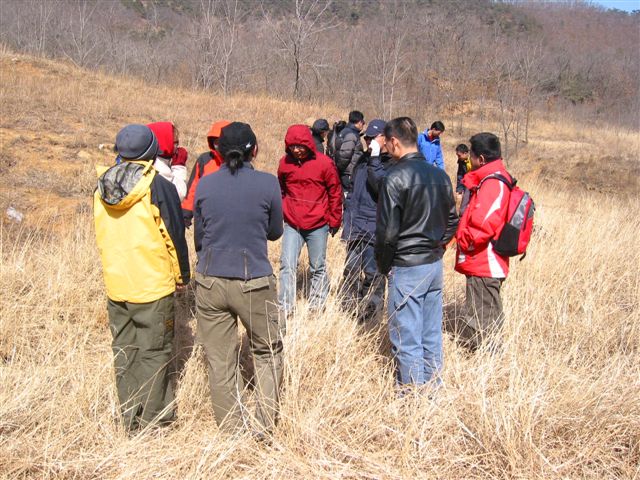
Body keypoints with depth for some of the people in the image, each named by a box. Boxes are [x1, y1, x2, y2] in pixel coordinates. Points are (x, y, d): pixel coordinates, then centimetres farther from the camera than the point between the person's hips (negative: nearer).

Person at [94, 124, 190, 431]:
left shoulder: (102, 188, 5)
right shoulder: (158, 187, -12)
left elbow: (103, 236, 14)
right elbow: (175, 235, -9)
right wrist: (182, 275, 2)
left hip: (115, 285, 5)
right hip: (153, 285, -5)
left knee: (124, 351, 14)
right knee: (154, 351, 5)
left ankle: (129, 417, 23)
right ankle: (151, 418, 10)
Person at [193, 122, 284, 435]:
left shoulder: (205, 184, 0)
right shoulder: (267, 183, -7)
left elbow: (198, 236, 10)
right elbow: (275, 232, 6)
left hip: (210, 282, 2)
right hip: (254, 282, -2)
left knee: (219, 360, 11)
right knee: (267, 352, 17)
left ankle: (232, 429, 20)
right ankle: (265, 424, 18)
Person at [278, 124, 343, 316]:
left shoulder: (324, 163, -8)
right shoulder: (285, 162, 1)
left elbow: (335, 193, -1)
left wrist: (335, 221, 2)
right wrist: (279, 214, 13)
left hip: (318, 225, -2)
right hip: (292, 225, 2)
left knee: (318, 268, 11)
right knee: (287, 266, -1)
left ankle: (317, 306, 26)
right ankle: (285, 308, 7)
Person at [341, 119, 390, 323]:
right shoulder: (363, 159, 15)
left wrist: (374, 160, -20)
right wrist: (348, 212, 19)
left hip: (375, 228, -7)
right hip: (355, 226, 7)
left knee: (373, 273, -2)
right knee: (351, 270, 13)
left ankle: (369, 313, 11)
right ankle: (347, 310, 25)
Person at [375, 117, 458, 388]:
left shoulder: (395, 178, -15)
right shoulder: (440, 175, 6)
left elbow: (388, 231, -15)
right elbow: (452, 220, 13)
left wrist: (383, 265, -1)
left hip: (407, 267, -7)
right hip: (435, 264, 7)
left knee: (407, 338, 4)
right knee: (431, 333, 17)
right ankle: (432, 384, 28)